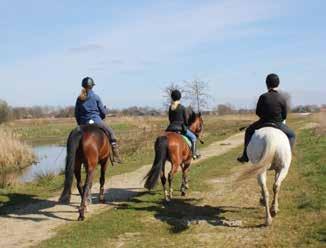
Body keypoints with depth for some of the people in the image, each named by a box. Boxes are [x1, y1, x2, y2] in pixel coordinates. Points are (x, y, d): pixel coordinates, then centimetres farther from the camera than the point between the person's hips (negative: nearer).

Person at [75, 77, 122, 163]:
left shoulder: (79, 99, 4)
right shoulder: (96, 97, -5)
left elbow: (76, 114, 8)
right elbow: (103, 112, -1)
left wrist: (80, 123, 21)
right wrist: (106, 110, 21)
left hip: (84, 123, 4)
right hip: (96, 120, -4)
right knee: (111, 133, 9)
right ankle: (116, 155, 1)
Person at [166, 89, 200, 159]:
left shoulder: (170, 108, 5)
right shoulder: (182, 107, -9)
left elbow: (170, 119, 11)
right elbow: (186, 119, -4)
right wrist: (186, 126, 14)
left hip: (172, 127, 5)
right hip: (181, 127, -5)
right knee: (193, 137, 10)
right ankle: (194, 153, 4)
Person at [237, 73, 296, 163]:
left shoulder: (263, 97, -11)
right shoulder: (282, 98, -9)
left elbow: (258, 112, -2)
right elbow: (284, 116, -3)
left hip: (263, 123, 0)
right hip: (278, 125, 0)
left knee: (249, 131, 27)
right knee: (291, 135, 26)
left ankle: (245, 156, 23)